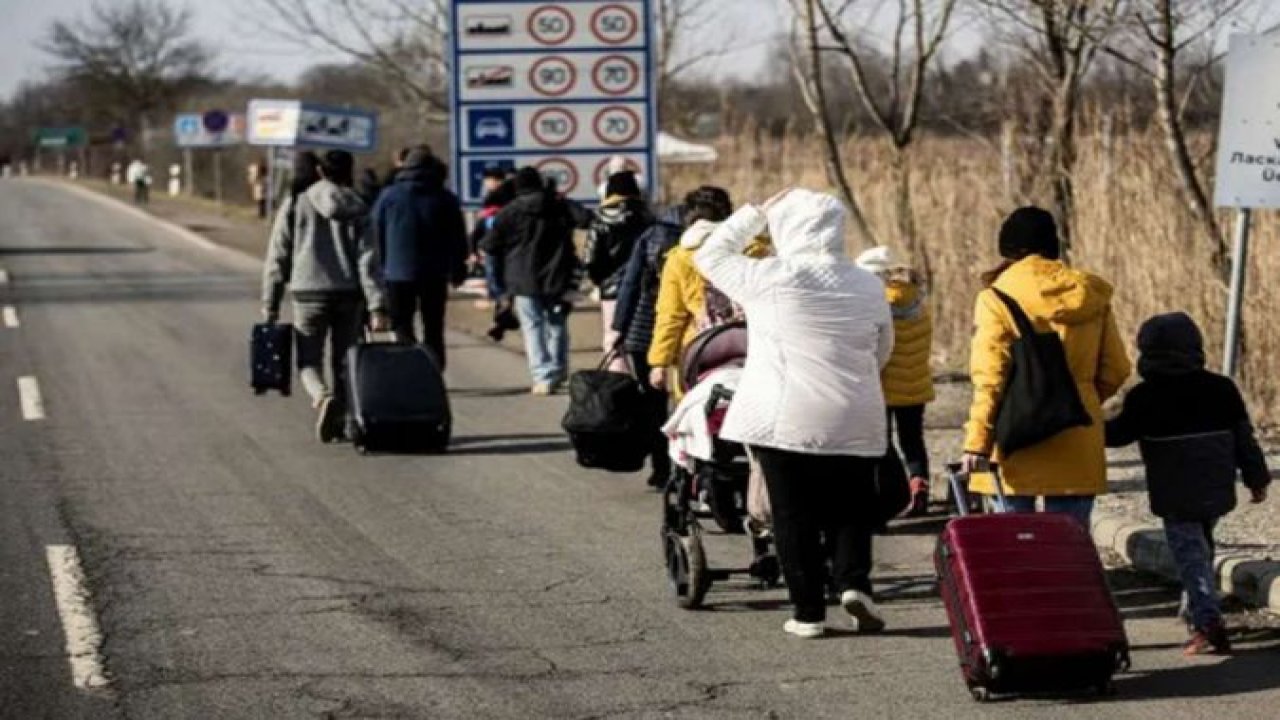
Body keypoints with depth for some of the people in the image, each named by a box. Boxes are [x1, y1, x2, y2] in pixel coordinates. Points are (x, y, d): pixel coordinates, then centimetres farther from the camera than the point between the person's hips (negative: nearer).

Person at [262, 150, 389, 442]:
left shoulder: (295, 205, 2)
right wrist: (377, 306, -9)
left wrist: (270, 305, 6)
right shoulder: (356, 210, 1)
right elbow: (368, 261, -7)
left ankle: (323, 396, -24)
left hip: (309, 295, -1)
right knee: (343, 361, 14)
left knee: (309, 360, 7)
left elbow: (277, 259, 1)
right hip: (348, 296, 1)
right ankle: (339, 422, 15)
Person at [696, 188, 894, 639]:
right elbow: (883, 351, 15)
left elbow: (710, 256, 6)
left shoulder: (772, 279, -10)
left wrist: (757, 213, 10)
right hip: (854, 422, 3)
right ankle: (853, 582, -7)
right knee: (851, 511, 14)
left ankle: (808, 612, 8)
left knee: (795, 517, 6)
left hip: (783, 418, -2)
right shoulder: (868, 286, 2)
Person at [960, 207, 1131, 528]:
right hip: (1077, 445, 3)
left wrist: (977, 443, -13)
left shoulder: (998, 298, -6)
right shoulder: (1091, 294, 6)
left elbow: (990, 377, -13)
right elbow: (1115, 369, 11)